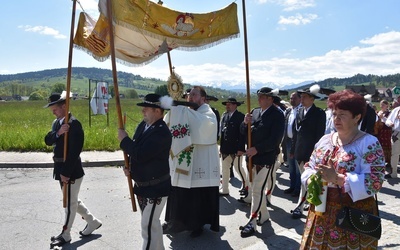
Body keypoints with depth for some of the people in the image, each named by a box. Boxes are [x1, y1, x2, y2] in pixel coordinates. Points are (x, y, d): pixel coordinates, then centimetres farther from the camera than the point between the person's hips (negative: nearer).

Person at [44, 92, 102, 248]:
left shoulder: (74, 124, -18)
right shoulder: (56, 122, 10)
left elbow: (74, 152, -22)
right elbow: (48, 141, 0)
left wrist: (66, 173, -22)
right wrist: (57, 133, -21)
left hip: (71, 170, -9)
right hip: (61, 168, 9)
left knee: (70, 202, 6)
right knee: (72, 200, 19)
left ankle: (65, 235, 21)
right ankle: (92, 222, 33)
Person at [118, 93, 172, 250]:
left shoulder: (162, 132, -24)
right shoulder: (143, 125, 5)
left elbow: (140, 154, -30)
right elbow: (135, 149, 14)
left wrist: (124, 139, -17)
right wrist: (128, 166, -3)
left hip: (156, 187, -9)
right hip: (143, 185, 9)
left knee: (148, 225, -2)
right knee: (152, 222, 23)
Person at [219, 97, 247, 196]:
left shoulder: (240, 116, -10)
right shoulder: (224, 115, 9)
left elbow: (242, 133, -13)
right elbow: (221, 131, 10)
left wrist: (240, 148, -17)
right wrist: (221, 146, 8)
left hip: (235, 148, -6)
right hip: (225, 148, 6)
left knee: (238, 167, 3)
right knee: (224, 169, 12)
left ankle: (245, 184, 29)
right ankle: (224, 190, 23)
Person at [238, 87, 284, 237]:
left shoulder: (277, 115, -10)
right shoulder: (255, 112, 9)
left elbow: (275, 139, -17)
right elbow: (243, 132, 9)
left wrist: (257, 149, -21)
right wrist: (246, 123, -12)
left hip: (265, 158, -7)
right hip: (252, 156, 7)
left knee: (257, 190, -6)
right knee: (257, 189, 16)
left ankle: (252, 223, 2)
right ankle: (264, 215, 33)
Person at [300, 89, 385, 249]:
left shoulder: (369, 143, -11)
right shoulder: (325, 140, 7)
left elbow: (375, 182, -18)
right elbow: (309, 166, 12)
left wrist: (337, 178, -26)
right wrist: (311, 180, -10)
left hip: (353, 216, -5)